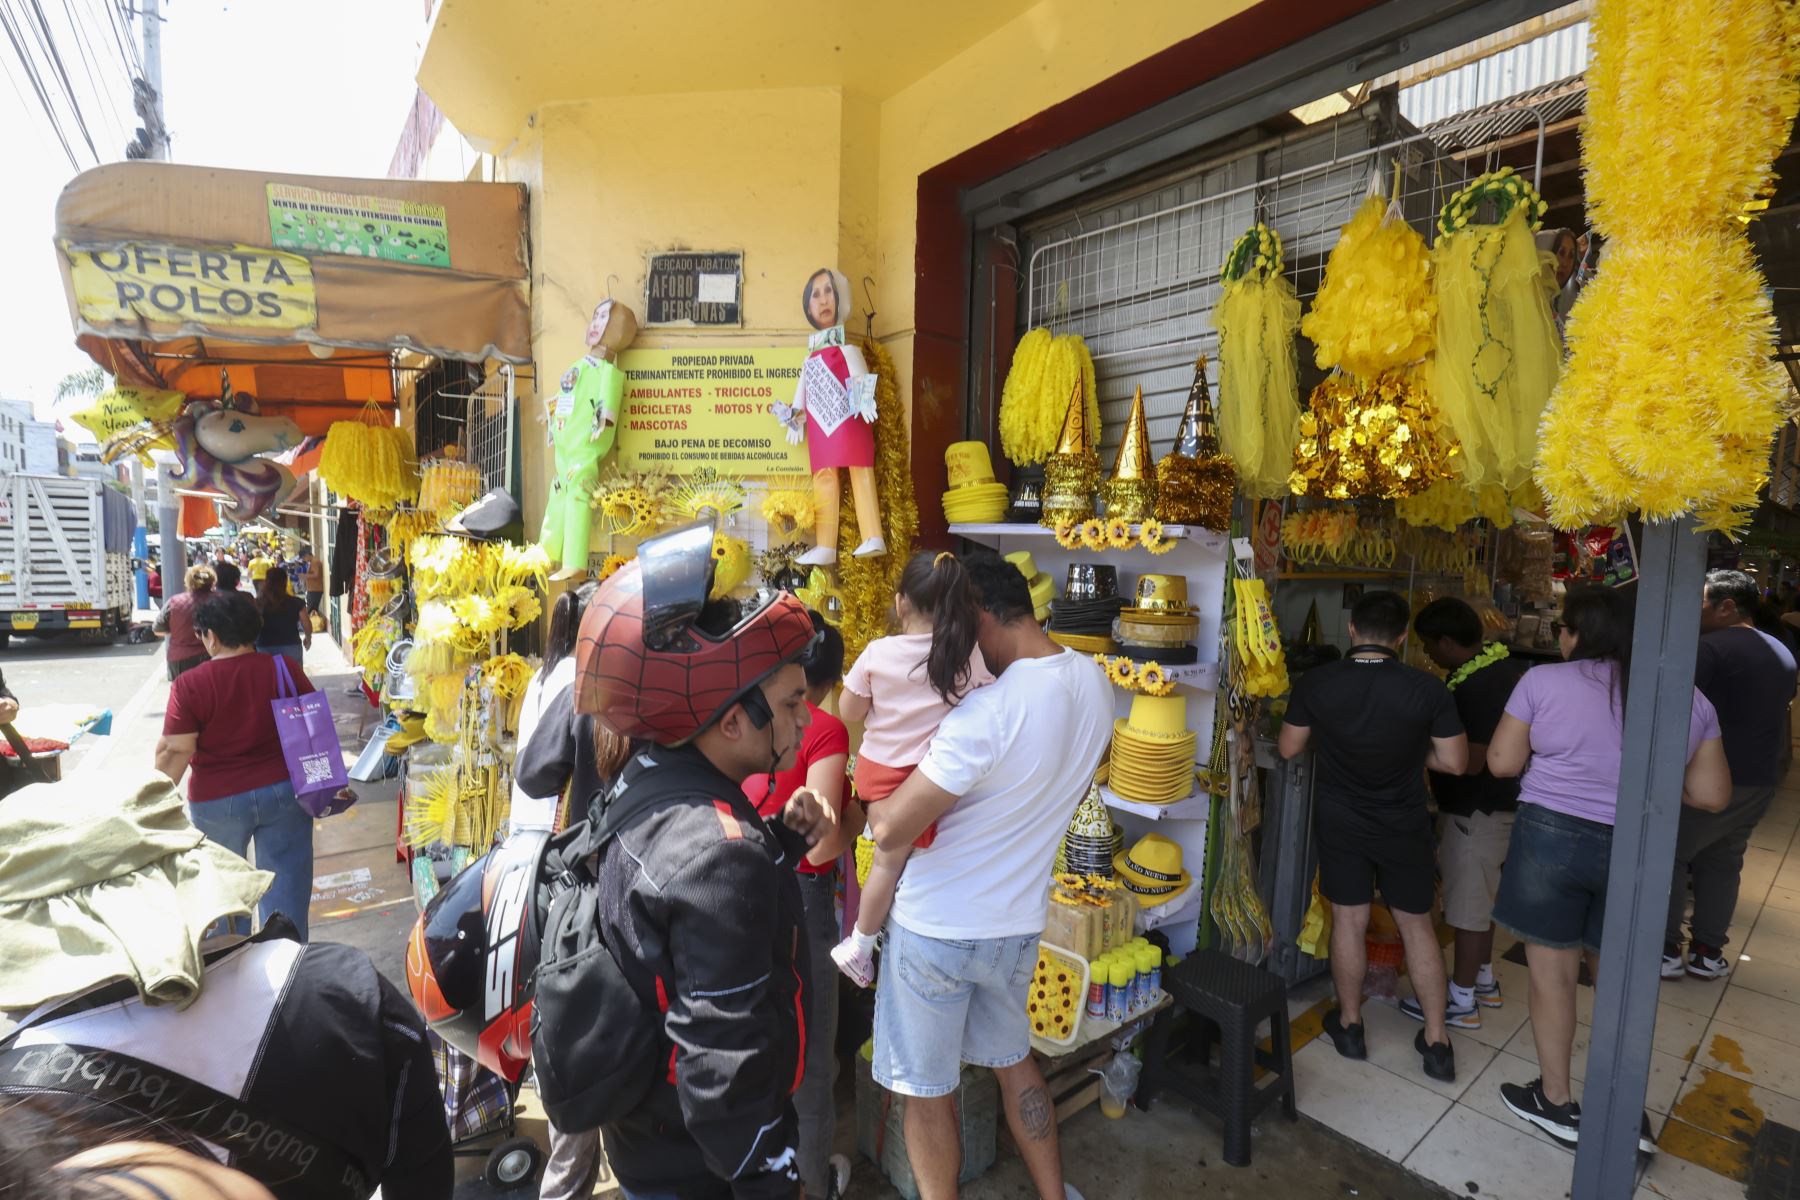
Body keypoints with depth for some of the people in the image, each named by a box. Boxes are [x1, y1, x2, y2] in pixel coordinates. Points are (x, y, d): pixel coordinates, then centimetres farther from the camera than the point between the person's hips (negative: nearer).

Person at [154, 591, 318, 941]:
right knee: (285, 880, 10)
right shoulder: (285, 669, -7)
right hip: (283, 793, 1)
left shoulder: (189, 685, -13)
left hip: (217, 801, -1)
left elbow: (175, 750, -12)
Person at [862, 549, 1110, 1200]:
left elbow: (890, 831, -29)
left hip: (937, 931, -7)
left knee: (928, 1092, 16)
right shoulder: (1094, 682, -7)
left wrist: (871, 796, -8)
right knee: (1013, 1059, 30)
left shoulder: (989, 709, -30)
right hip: (1019, 923, 7)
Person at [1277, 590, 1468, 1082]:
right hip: (1405, 825, 0)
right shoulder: (1428, 689, -16)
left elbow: (1289, 748, -5)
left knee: (1349, 921, 13)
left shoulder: (1315, 683, -15)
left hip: (1340, 821, 0)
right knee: (1416, 925, 16)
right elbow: (1454, 763, -10)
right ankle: (1436, 1042, 26)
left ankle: (1349, 1026, 29)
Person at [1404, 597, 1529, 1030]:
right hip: (1491, 802, 10)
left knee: (1468, 902, 3)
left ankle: (1462, 1002, 16)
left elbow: (1470, 762, -28)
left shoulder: (1476, 688, -28)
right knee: (1479, 895, 22)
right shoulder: (1502, 662, 3)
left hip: (1476, 810, -10)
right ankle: (1484, 980, 38)